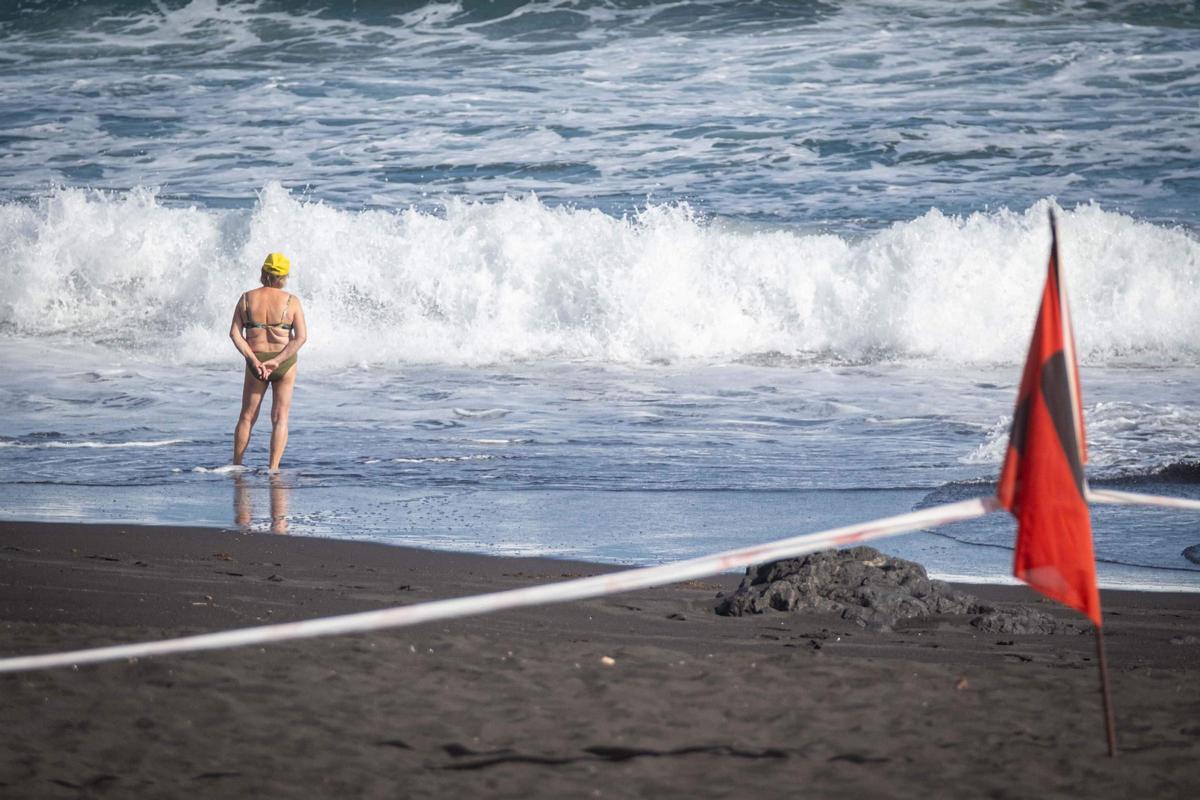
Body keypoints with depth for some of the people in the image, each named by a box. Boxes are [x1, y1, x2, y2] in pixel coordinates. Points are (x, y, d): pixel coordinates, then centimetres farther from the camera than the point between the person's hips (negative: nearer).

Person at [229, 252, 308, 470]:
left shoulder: (247, 299, -4)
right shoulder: (292, 301, -8)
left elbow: (235, 333, -9)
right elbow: (301, 337, -14)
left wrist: (253, 360, -13)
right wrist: (277, 361, -15)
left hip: (256, 363, 1)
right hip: (285, 363, -1)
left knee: (247, 417, 14)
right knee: (280, 418, 4)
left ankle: (236, 465, 20)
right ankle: (273, 468, -2)